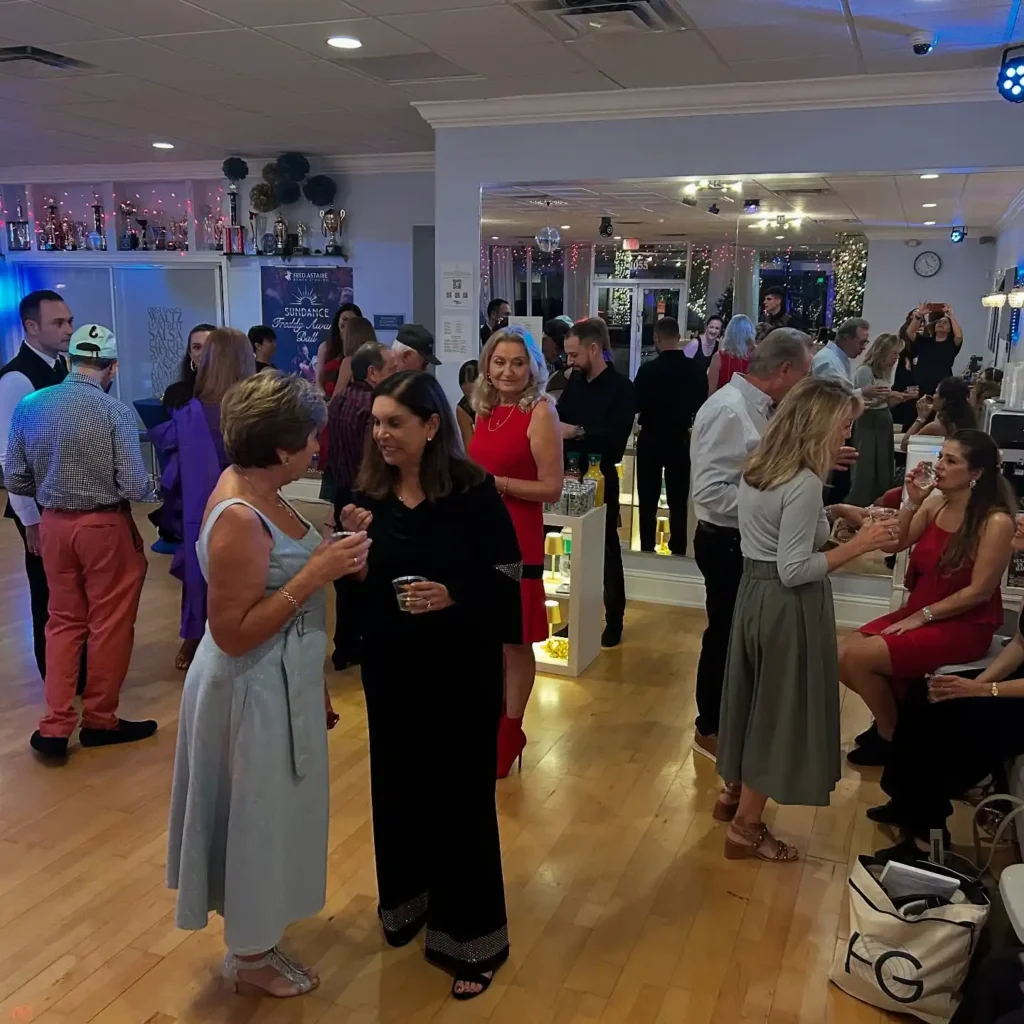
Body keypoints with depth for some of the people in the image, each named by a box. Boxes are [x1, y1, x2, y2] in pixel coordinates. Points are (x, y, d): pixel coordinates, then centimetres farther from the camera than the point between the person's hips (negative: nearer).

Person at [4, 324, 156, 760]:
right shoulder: (116, 412, -16)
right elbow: (135, 487, -18)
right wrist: (153, 490, 4)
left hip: (54, 525, 5)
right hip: (105, 526, -5)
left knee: (63, 622, 17)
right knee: (109, 624, 11)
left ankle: (55, 727, 17)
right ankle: (99, 720, 24)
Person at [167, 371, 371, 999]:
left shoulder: (253, 488, 0)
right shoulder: (239, 519, -28)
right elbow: (233, 632, -28)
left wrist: (330, 557, -6)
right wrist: (315, 575, -28)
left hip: (278, 681, 10)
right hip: (255, 690, -10)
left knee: (267, 812, 26)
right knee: (260, 815, 10)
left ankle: (254, 924, 49)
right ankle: (249, 954, 33)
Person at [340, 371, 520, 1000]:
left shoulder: (474, 491, -14)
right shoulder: (370, 493, -1)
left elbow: (507, 577, -10)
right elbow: (356, 586, 4)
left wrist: (454, 596, -26)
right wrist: (352, 543, -15)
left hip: (461, 669, -4)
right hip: (391, 668, 4)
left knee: (460, 794, 5)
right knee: (397, 783, 15)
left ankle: (469, 934, 23)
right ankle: (407, 900, 40)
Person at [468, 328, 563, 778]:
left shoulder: (540, 412, -11)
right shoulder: (487, 411, 9)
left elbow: (552, 488, -15)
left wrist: (498, 484, -18)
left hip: (517, 540, -6)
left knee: (515, 640, 5)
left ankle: (510, 730, 21)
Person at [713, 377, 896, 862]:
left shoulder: (757, 468, 4)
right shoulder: (805, 484, -22)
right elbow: (794, 570, -23)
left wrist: (828, 519, 11)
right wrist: (857, 545, -20)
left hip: (754, 591, 9)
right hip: (787, 605, -9)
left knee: (755, 697, 22)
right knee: (779, 707, 5)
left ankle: (733, 794, 38)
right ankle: (746, 828, 17)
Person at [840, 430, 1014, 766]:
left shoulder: (996, 521, -18)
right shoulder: (936, 503, 0)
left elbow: (979, 591, -18)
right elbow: (895, 544, 2)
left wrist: (922, 616, -16)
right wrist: (912, 501, -11)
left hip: (965, 625, -7)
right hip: (920, 612, 7)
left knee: (860, 658, -19)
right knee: (845, 655, -9)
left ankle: (891, 735, 7)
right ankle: (893, 714, 17)